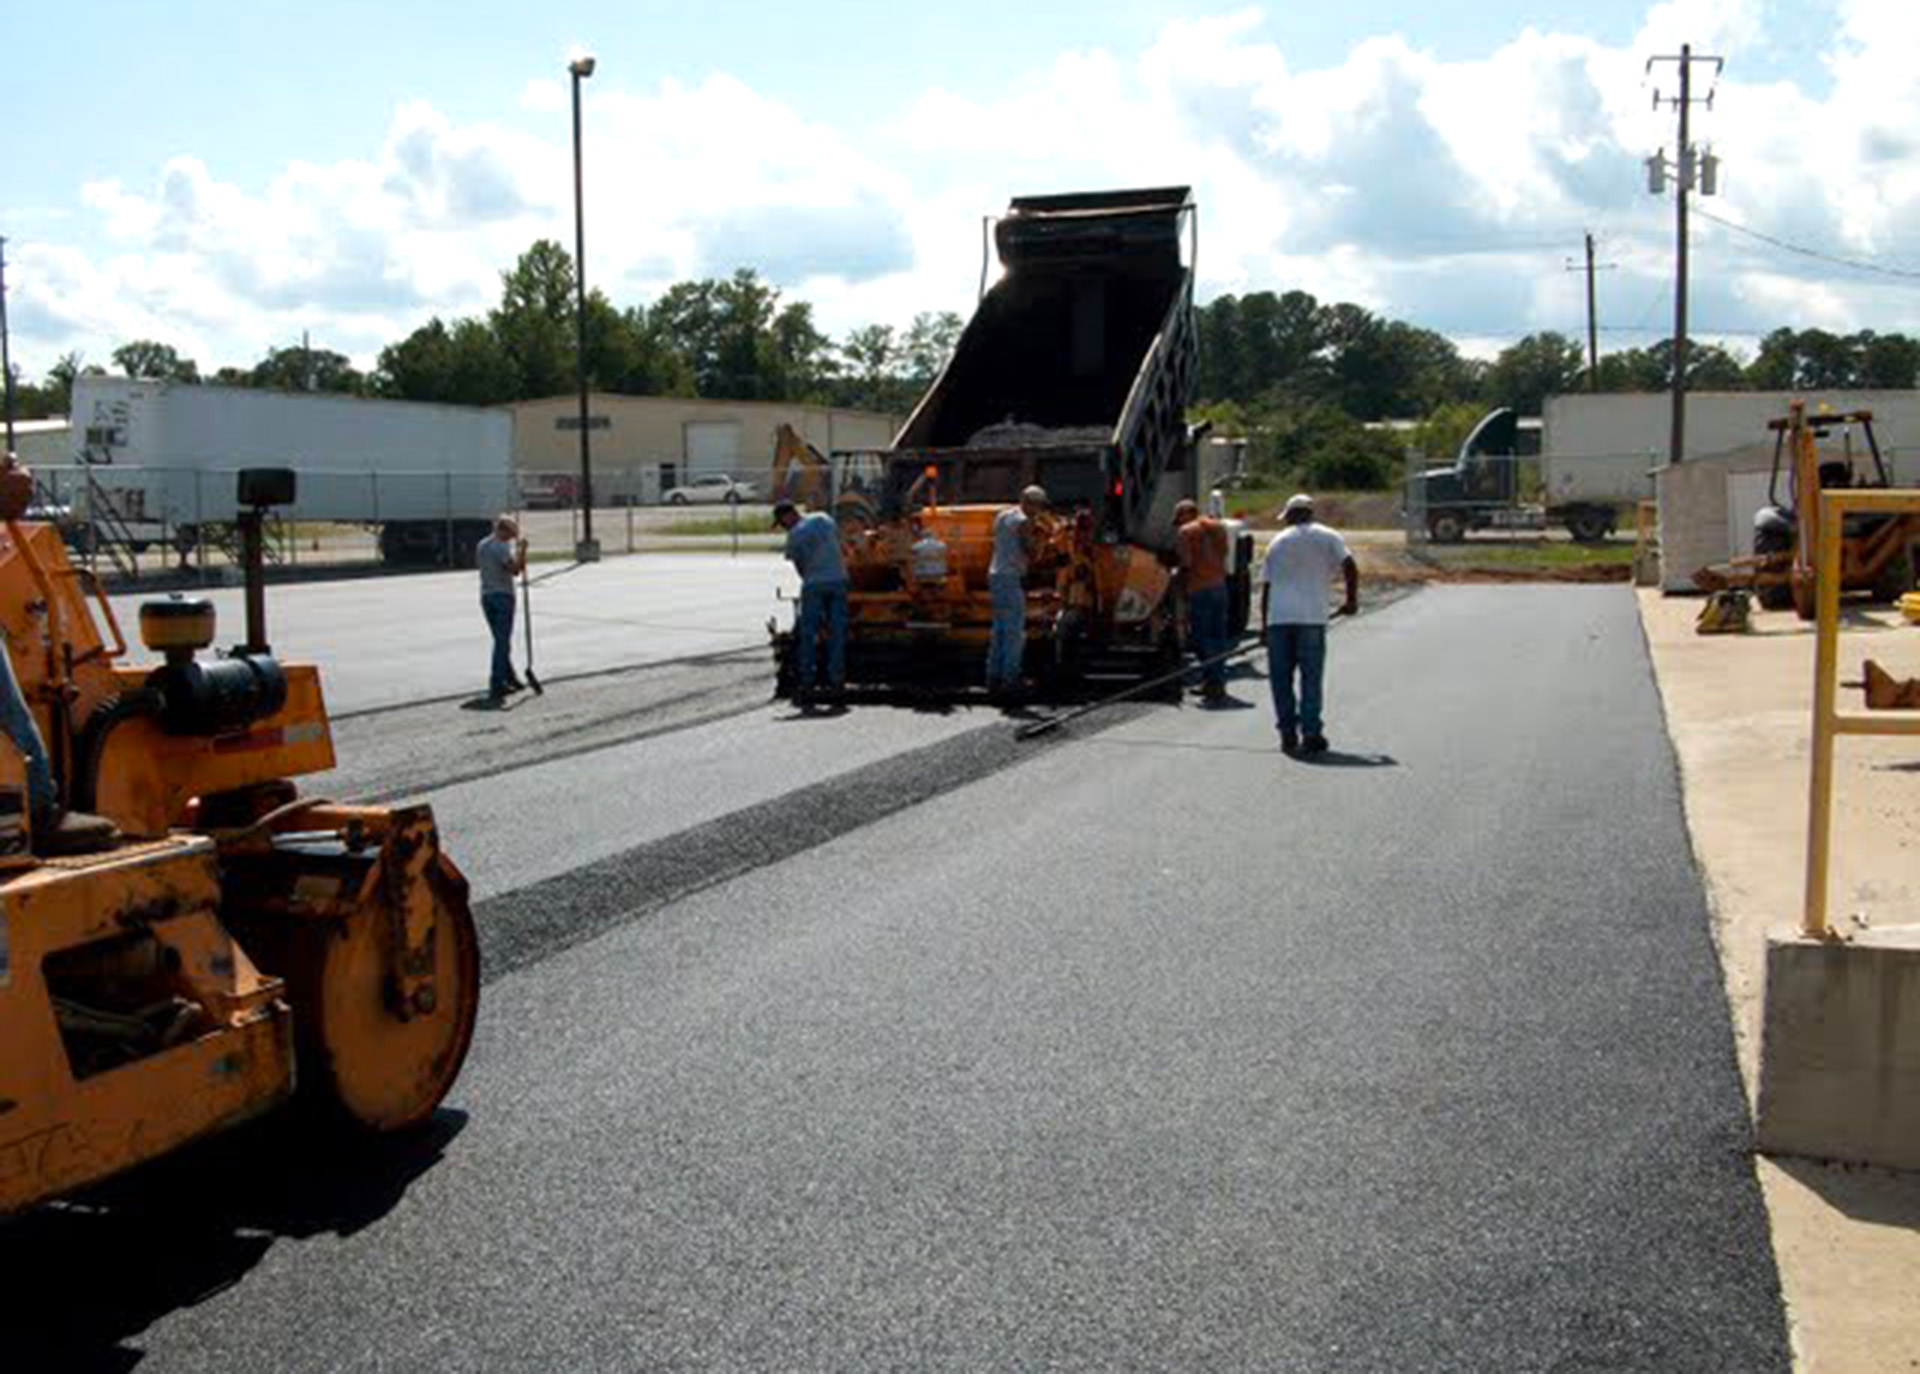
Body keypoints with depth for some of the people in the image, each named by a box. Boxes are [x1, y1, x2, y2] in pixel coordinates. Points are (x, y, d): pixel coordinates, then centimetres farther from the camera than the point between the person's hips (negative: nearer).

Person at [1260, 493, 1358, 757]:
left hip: (1278, 618, 2)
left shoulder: (1278, 542, 15)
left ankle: (1288, 735, 10)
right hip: (1311, 616, -2)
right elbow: (1350, 567, -7)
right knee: (1311, 678, 2)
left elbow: (1267, 586, 13)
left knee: (1281, 679, 9)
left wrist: (1264, 626, 17)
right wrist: (1352, 600, 6)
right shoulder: (1327, 537, 7)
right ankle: (1311, 736, -2)